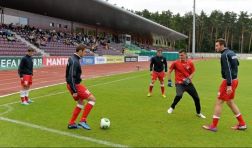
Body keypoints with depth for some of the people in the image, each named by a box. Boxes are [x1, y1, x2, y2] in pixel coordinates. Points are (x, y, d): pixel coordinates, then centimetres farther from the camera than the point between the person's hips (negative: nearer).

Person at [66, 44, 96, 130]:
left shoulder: (72, 58, 11)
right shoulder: (75, 61, -21)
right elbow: (71, 77, -26)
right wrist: (74, 91, -25)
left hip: (71, 85, 10)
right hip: (75, 85, -10)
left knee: (80, 103, 20)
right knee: (92, 99, -6)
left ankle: (71, 123, 25)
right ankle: (83, 121, -4)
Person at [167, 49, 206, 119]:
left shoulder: (190, 63, 0)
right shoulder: (176, 63, -4)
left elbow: (193, 72, 7)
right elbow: (169, 71, 5)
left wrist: (189, 78, -12)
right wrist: (169, 80, -2)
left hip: (188, 83, 3)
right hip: (179, 83, -3)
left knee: (196, 97, 7)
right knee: (179, 95, -30)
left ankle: (198, 113, 31)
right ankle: (172, 107, -1)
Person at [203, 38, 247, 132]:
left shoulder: (224, 55, -16)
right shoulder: (231, 53, 12)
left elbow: (228, 70, -22)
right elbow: (236, 64, 21)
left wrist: (229, 85, -25)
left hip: (229, 81, -9)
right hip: (234, 79, 9)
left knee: (219, 102, -3)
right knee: (230, 102, 19)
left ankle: (213, 126, 4)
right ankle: (242, 124, 25)